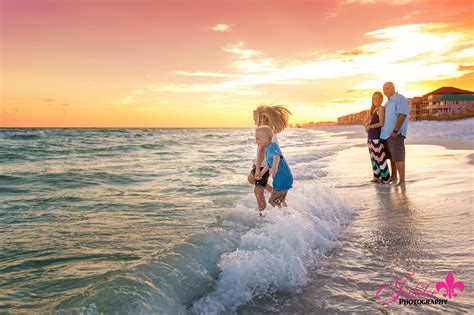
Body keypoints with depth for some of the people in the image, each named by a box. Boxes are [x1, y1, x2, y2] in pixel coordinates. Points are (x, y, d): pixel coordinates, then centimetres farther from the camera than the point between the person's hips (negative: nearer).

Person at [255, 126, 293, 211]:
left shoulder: (272, 147, -20)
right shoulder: (268, 149, 10)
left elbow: (277, 156, -44)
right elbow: (268, 164, 27)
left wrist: (275, 167, -65)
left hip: (282, 180, -10)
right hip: (280, 179, 10)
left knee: (272, 200, 0)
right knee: (281, 201, 24)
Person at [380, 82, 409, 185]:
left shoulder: (399, 99, -9)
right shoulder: (388, 102, 20)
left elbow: (402, 115, -18)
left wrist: (395, 131, -22)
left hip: (396, 133, -9)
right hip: (387, 133, 9)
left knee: (398, 156, -13)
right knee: (391, 156, 17)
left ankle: (402, 180, -14)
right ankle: (394, 176, 29)